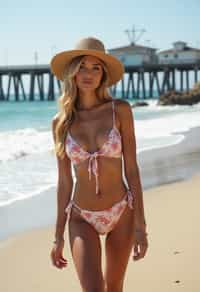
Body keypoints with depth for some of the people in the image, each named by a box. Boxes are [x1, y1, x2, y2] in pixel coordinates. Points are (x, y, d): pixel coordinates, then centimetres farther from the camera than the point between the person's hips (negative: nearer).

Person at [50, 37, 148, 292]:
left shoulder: (120, 110, -7)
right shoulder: (61, 122, -3)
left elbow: (131, 169, -6)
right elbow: (64, 182, 2)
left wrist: (140, 225, -10)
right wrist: (58, 235, 3)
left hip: (122, 213, 0)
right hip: (82, 218, 0)